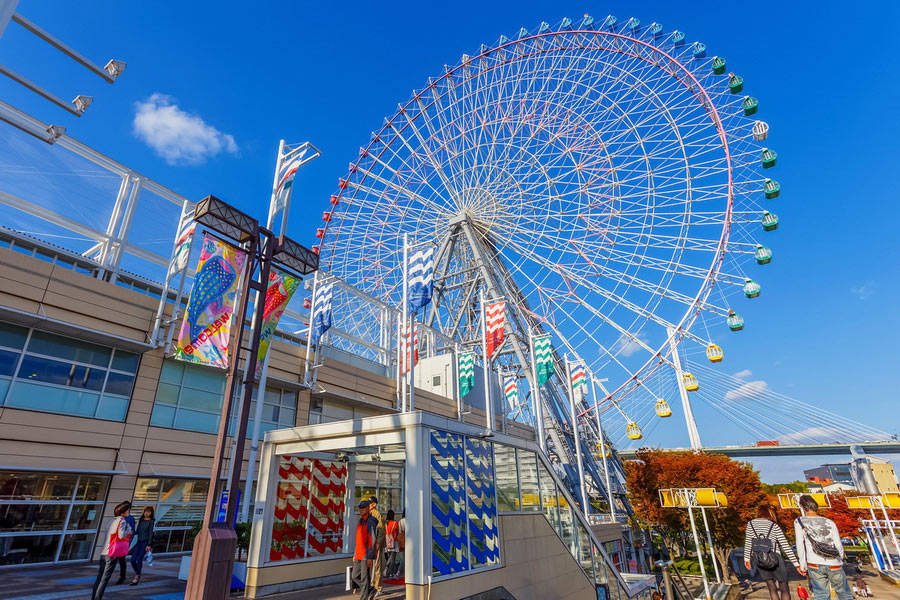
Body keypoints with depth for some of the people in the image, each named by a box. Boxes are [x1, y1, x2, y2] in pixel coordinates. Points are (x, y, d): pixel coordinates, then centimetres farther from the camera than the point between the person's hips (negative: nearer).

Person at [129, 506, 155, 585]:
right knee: (133, 559, -1)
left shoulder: (151, 521, -1)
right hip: (139, 542, 5)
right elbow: (137, 531, 17)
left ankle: (137, 577, -2)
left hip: (145, 542, -5)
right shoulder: (141, 521, 15)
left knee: (139, 558, -13)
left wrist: (149, 545, -14)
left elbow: (150, 533, -8)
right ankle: (137, 574, 22)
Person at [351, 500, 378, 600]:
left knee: (364, 578, -3)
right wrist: (354, 554, 18)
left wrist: (370, 557, -19)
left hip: (366, 556, -9)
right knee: (354, 576, 12)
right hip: (358, 555, 9)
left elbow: (372, 541, -16)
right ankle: (370, 590, 26)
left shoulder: (371, 522, -13)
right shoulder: (360, 522, 14)